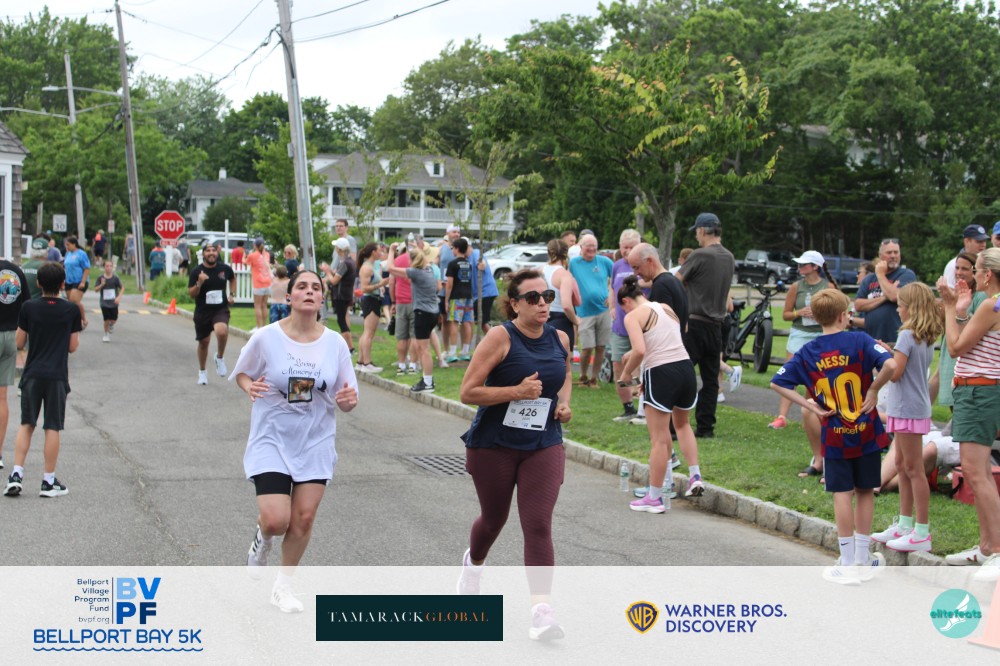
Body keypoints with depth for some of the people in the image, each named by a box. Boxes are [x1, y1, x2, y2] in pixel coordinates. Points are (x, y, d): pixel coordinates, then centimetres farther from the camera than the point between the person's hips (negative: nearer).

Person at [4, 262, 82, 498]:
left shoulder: (28, 308, -2)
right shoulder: (71, 310, -3)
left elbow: (19, 343, 3)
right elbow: (73, 346, 2)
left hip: (32, 375, 1)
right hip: (57, 376, -1)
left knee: (26, 425, 11)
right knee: (52, 428, 3)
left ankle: (17, 474, 2)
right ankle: (49, 481, 6)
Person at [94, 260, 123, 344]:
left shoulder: (115, 278, -5)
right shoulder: (101, 278, -4)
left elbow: (122, 287, 4)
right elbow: (96, 289, 0)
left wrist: (119, 297, -9)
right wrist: (102, 285, -19)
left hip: (113, 303, 0)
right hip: (104, 303, 0)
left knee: (114, 320, 0)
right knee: (106, 320, -1)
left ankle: (111, 325, 36)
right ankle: (106, 334, 21)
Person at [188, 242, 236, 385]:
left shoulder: (225, 268, -2)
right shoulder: (196, 271, -8)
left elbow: (232, 279, 22)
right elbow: (191, 294, -8)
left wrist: (232, 294, 9)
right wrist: (199, 284, -25)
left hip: (221, 309, 0)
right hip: (202, 311, 0)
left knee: (222, 331, -30)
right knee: (204, 341, 12)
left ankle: (220, 357, -1)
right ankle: (202, 371, 35)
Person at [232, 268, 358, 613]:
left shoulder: (335, 343, -4)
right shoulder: (266, 338, -10)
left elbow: (345, 402, 2)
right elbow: (242, 373, 5)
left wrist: (349, 400, -21)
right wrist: (249, 386, -17)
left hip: (316, 444, 2)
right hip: (271, 441, -2)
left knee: (303, 519, 1)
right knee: (276, 521, -13)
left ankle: (284, 587, 24)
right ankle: (263, 536, 26)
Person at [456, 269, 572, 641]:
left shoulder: (559, 339, 2)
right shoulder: (501, 338, -14)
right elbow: (467, 392, -17)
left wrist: (563, 402, 5)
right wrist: (516, 391, -24)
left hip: (544, 446, 2)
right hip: (494, 445, -2)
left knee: (538, 525, -11)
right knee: (494, 518, 17)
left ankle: (541, 611, -15)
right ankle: (474, 563, 51)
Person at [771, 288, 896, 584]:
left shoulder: (807, 352, 0)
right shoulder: (860, 341, -9)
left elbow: (778, 383, -2)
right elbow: (890, 364, -25)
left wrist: (808, 405, -1)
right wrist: (873, 389, -11)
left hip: (834, 436, 1)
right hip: (866, 432, -1)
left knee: (842, 494, 4)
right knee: (865, 492, 11)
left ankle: (848, 564, 5)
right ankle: (863, 560, 20)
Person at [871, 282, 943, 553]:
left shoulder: (908, 335, -17)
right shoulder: (927, 338, 11)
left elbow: (895, 373, -20)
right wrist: (888, 354, 9)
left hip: (908, 409, -10)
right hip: (914, 408, 10)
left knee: (914, 469, -5)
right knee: (902, 465, 18)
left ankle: (921, 533, -2)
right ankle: (905, 525, 26)